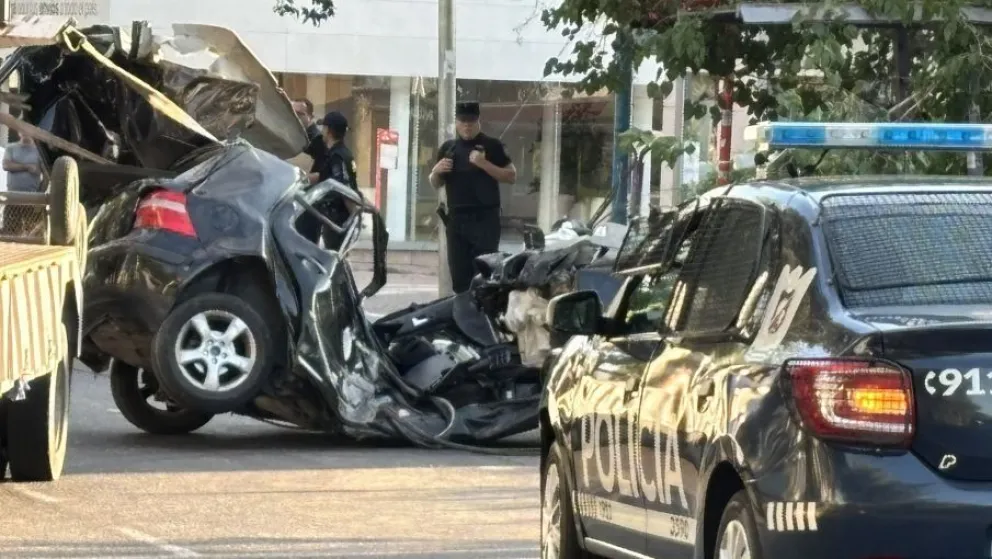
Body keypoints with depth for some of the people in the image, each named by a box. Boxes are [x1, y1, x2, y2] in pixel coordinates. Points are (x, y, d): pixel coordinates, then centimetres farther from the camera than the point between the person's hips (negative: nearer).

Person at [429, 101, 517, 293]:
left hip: (485, 219, -5)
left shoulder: (492, 146, 0)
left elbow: (511, 176, -4)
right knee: (459, 276, 5)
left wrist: (484, 164, -15)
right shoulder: (448, 148, 13)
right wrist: (436, 171, -2)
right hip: (456, 219, 5)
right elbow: (435, 184, 20)